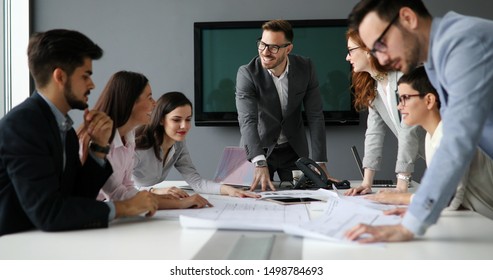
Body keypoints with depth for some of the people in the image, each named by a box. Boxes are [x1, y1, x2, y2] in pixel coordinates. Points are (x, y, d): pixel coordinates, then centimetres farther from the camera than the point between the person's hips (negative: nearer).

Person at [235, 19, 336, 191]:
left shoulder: (306, 68, -13)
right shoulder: (247, 73, -21)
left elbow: (315, 116, -11)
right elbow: (247, 120, -32)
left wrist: (320, 162, -19)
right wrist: (260, 164, -46)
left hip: (294, 150, 2)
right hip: (257, 151, -2)